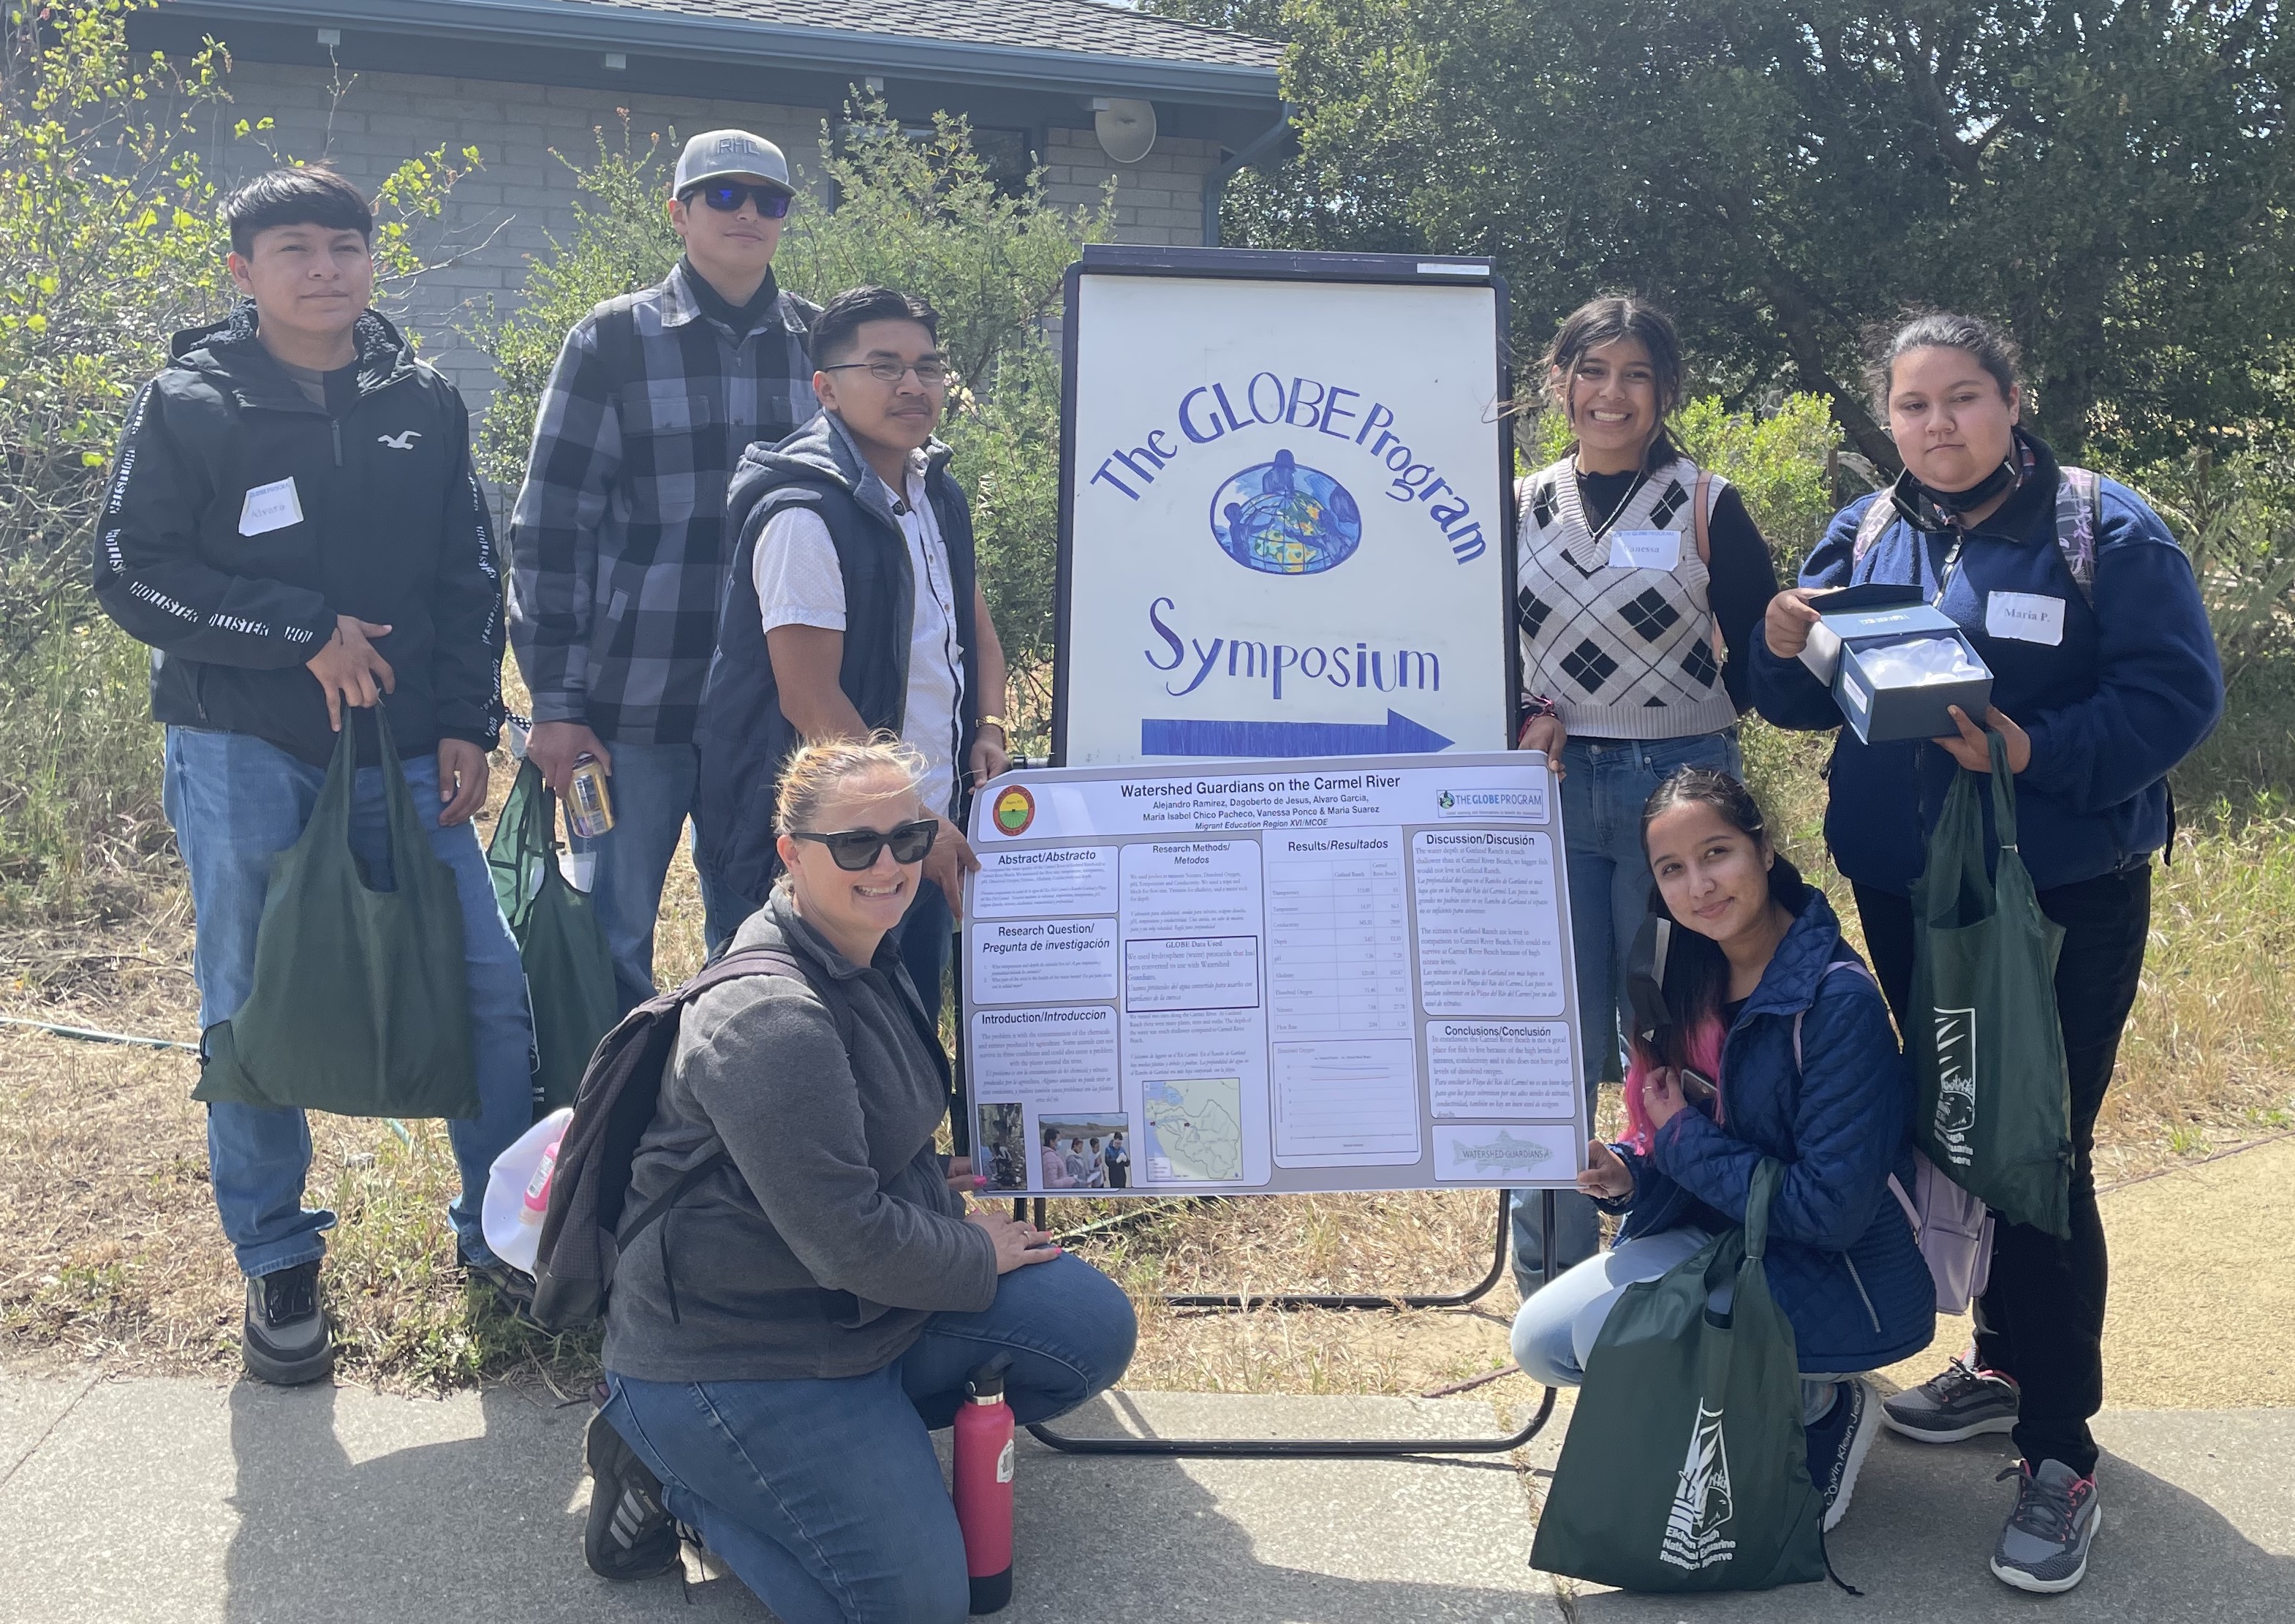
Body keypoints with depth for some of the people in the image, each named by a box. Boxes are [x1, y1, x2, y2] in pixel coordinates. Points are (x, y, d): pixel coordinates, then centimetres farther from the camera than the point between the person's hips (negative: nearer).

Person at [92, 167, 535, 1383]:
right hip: (243, 759, -2)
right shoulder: (188, 404, -2)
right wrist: (308, 632, -14)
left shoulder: (423, 404, 8)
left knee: (488, 987, 0)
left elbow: (470, 575, 11)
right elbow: (132, 572, -7)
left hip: (401, 760, 3)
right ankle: (276, 1263, 22)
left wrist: (466, 725, 2)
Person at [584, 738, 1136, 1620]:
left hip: (860, 1307, 9)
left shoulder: (865, 960, 5)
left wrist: (928, 1182, 6)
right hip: (735, 1344, -9)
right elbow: (849, 1242, -26)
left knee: (1093, 1329, 0)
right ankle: (675, 1472, 4)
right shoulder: (773, 1021, -27)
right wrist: (976, 1256, -11)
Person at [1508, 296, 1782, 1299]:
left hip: (1679, 786, -2)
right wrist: (1526, 718, -4)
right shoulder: (1523, 507, 10)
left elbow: (1762, 658, 3)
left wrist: (1686, 723, -9)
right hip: (1551, 794, 2)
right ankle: (1550, 1280, 15)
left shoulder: (1707, 506, 2)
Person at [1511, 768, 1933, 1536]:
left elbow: (1831, 1209, -25)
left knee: (1612, 1332, -25)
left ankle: (1821, 1411, 0)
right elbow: (1675, 1158, 9)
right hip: (1727, 1239, 8)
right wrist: (1629, 1174, -14)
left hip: (1851, 1278, -7)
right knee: (1541, 1340, -3)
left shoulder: (1837, 1001, -24)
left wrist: (1684, 1139, -17)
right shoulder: (1695, 981, -2)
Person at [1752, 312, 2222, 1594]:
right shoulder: (1863, 536, 6)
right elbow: (1811, 705, 9)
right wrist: (1785, 653, -14)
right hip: (1908, 895, 5)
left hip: (2065, 900, -5)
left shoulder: (2106, 531, -8)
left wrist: (2038, 752, -28)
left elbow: (2178, 692, -14)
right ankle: (2007, 1361, 36)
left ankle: (2061, 1455, 7)